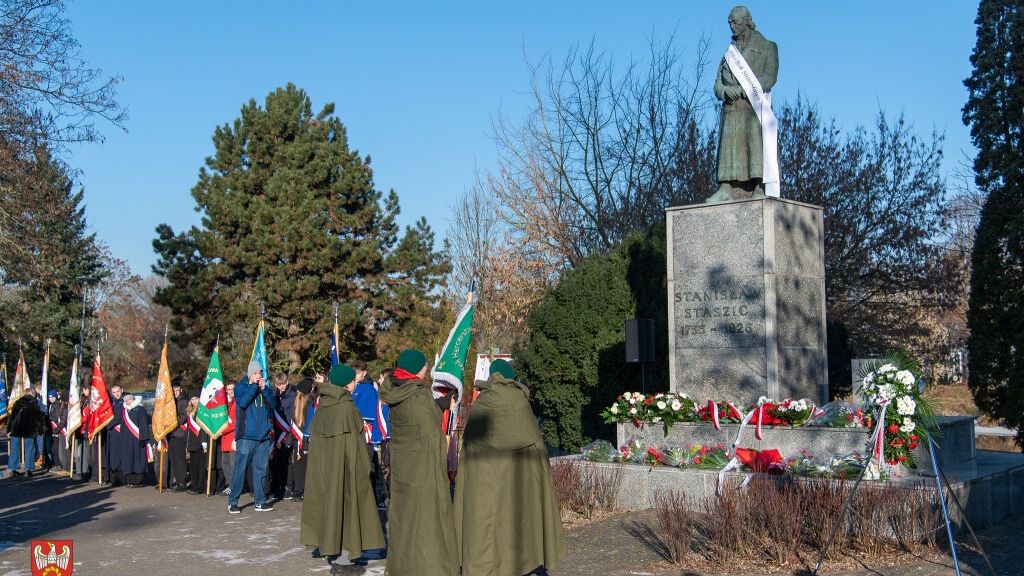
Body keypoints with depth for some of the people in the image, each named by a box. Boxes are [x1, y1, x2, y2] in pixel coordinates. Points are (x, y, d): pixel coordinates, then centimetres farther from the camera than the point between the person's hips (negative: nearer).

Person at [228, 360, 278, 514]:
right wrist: (253, 386, -14)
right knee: (240, 469, -5)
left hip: (264, 436, 4)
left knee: (260, 469, 7)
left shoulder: (266, 388, 13)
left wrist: (264, 389, -10)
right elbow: (242, 402, -16)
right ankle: (232, 502, 1)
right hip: (246, 436, -4)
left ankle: (260, 501, 12)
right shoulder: (241, 387, 2)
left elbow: (273, 404, 0)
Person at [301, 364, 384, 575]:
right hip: (344, 464, -7)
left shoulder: (323, 406, 5)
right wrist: (362, 469, -9)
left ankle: (329, 549, 24)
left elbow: (315, 437, 10)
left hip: (323, 463, 8)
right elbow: (352, 441, -16)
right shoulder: (346, 407, -17)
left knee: (329, 499, 16)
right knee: (345, 501, -1)